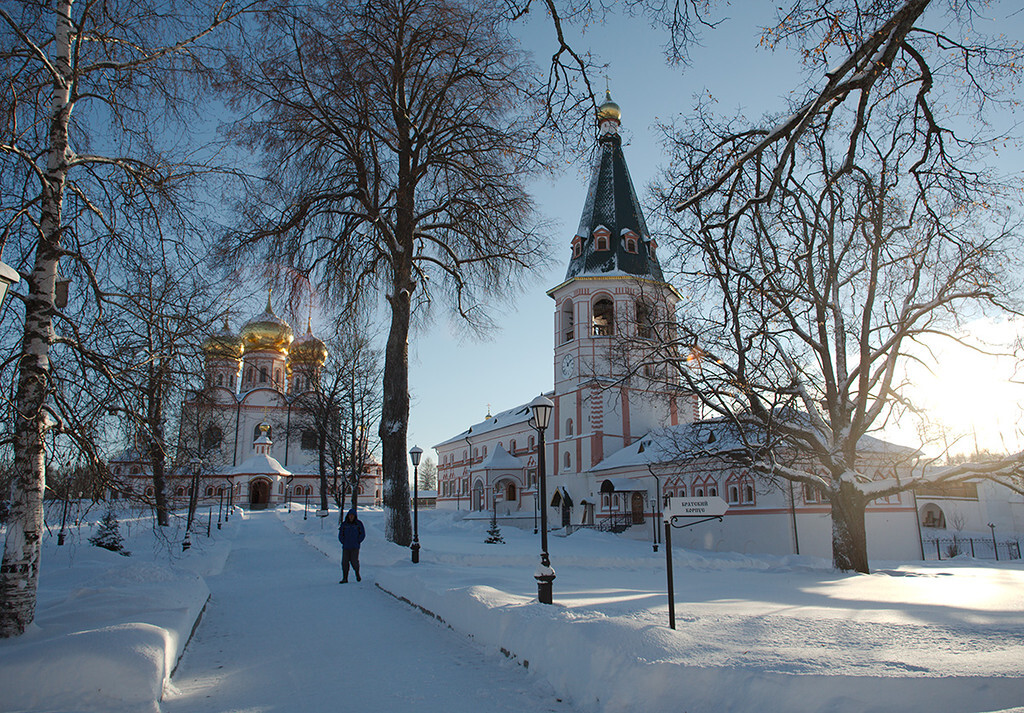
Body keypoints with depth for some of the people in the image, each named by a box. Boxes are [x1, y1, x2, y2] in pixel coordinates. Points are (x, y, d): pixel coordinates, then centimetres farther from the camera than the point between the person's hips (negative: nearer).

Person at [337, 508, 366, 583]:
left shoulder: (359, 523, 0)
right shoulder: (344, 524, 4)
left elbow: (362, 534, 4)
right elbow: (340, 535, 11)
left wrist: (357, 542, -2)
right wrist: (344, 542, 0)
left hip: (355, 547, -2)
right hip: (346, 547, 2)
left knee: (354, 561, -10)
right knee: (344, 562, -2)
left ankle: (357, 573, 18)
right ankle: (345, 578, 8)